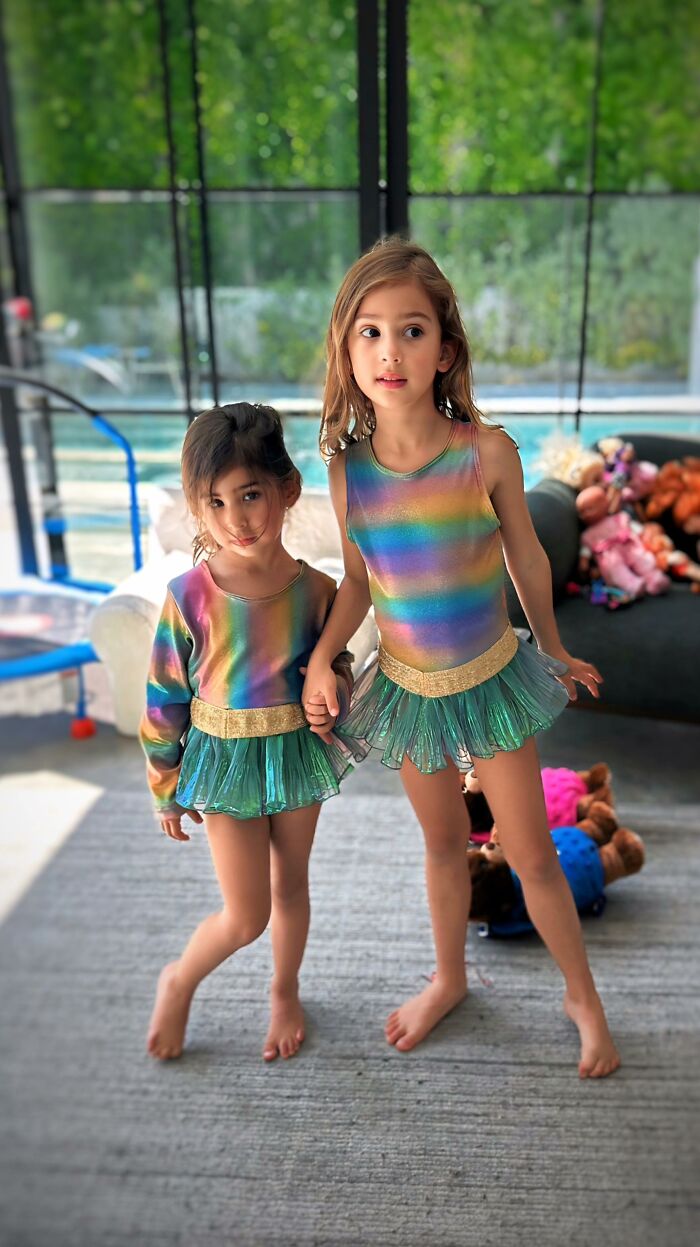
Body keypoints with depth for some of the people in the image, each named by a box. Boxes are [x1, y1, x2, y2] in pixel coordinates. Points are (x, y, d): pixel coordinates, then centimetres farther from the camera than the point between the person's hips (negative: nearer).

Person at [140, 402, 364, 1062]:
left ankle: (285, 991, 48)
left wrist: (329, 699, -16)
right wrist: (167, 788, 1)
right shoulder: (189, 596, -19)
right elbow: (164, 697, -7)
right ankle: (178, 982, 36)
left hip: (299, 753, 3)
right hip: (224, 760, -2)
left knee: (290, 885, 21)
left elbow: (336, 664, 6)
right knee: (246, 917, 3)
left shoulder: (316, 589, -13)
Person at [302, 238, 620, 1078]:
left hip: (493, 679, -2)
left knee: (531, 854, 9)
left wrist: (552, 649, 9)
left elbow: (526, 558, -3)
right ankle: (448, 979, 47)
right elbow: (357, 580, 3)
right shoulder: (348, 471, -11)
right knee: (442, 845, 22)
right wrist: (321, 658, -11)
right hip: (408, 689, 2)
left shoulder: (486, 451, -18)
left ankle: (582, 996, 35)